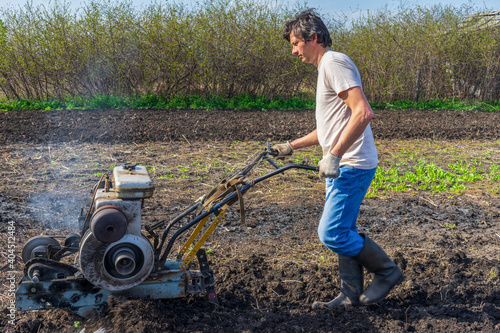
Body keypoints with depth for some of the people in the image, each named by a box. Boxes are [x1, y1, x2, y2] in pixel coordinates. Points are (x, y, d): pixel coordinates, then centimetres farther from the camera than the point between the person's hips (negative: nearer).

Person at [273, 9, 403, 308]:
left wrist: (334, 155, -25)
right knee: (342, 233, 12)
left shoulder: (335, 63, -12)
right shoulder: (326, 68, 21)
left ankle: (387, 272, 8)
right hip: (341, 166, 11)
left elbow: (363, 112, -24)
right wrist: (292, 146, 25)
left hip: (351, 166, -10)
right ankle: (352, 295, 20)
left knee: (332, 233, -9)